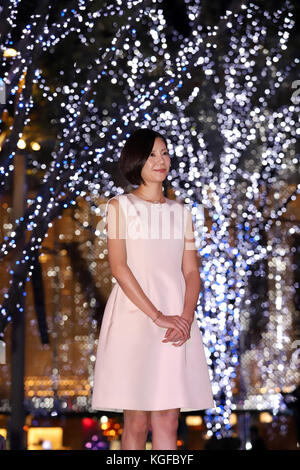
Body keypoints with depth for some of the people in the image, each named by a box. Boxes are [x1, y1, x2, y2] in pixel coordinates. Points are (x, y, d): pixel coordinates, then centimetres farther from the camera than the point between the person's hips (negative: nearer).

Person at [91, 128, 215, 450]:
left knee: (168, 421, -1)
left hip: (177, 321, 3)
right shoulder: (119, 206, 6)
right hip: (134, 316, -3)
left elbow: (191, 272, 10)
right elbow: (118, 267, -5)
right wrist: (157, 316, -14)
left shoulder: (181, 212, 17)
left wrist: (185, 317, -9)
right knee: (137, 422, -4)